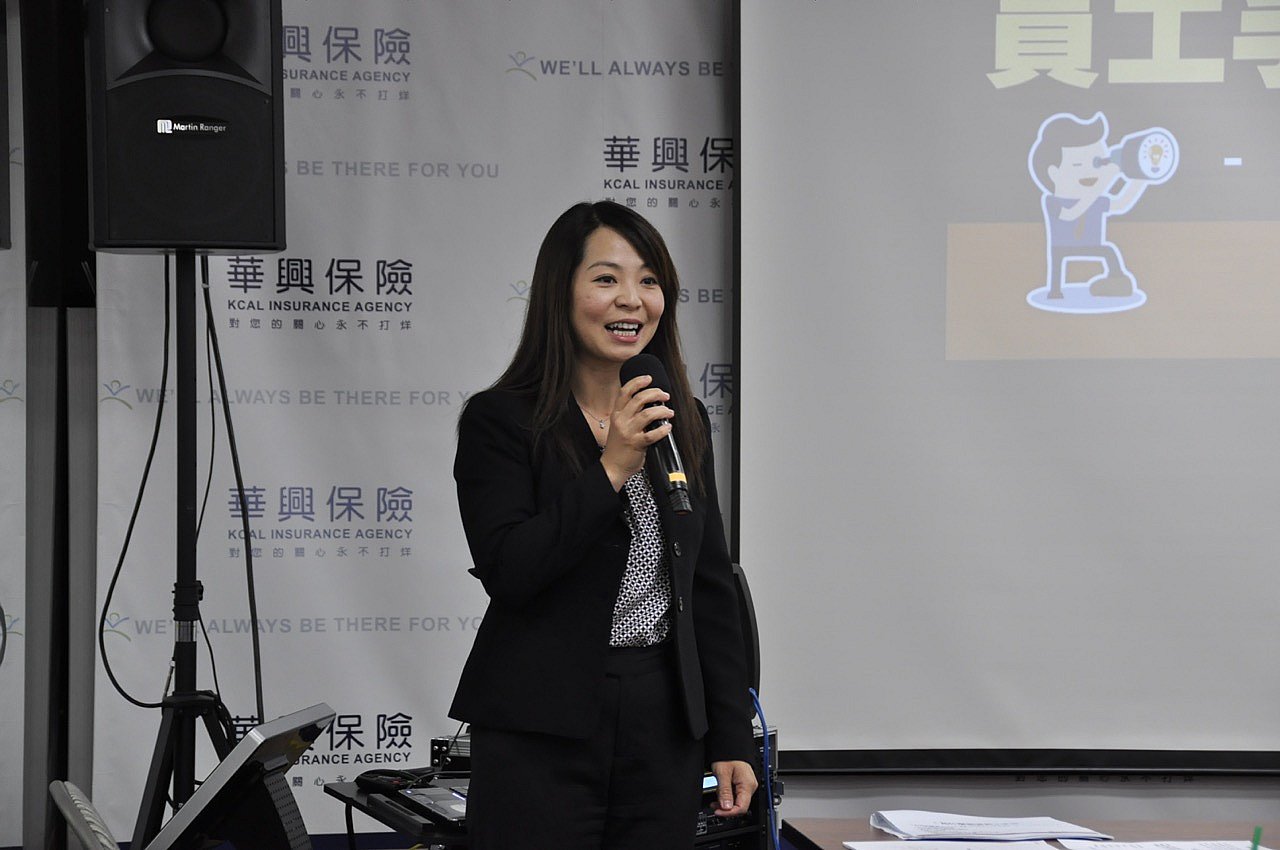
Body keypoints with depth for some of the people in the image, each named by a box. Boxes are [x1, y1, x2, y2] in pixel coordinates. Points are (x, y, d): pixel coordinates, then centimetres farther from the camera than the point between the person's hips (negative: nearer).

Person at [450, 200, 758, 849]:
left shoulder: (682, 421, 12)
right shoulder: (499, 421, -4)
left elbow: (711, 587, 13)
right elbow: (506, 573, -15)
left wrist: (731, 740, 9)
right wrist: (611, 470, -19)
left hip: (664, 727, 5)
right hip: (541, 734, -5)